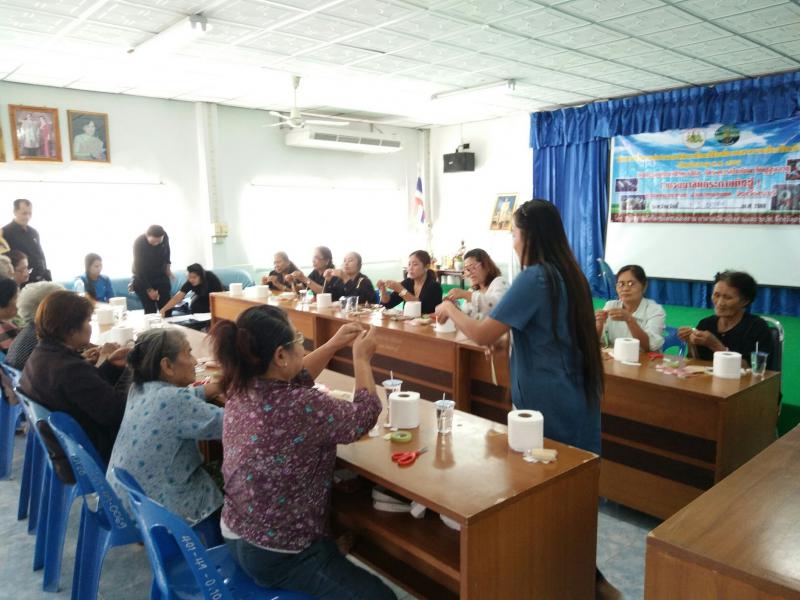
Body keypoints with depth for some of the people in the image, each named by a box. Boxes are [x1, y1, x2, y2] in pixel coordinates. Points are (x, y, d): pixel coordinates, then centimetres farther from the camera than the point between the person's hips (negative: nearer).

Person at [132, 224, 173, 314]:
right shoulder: (139, 243, -26)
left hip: (161, 277, 3)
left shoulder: (165, 237, -16)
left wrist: (167, 265, 4)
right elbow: (139, 268, -22)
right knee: (150, 311, -10)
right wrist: (149, 289, -24)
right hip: (143, 279, -3)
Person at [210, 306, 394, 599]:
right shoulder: (301, 406, -32)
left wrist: (334, 345, 9)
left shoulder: (241, 389, -8)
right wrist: (361, 358, 0)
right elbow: (365, 415, -13)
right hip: (277, 556, -9)